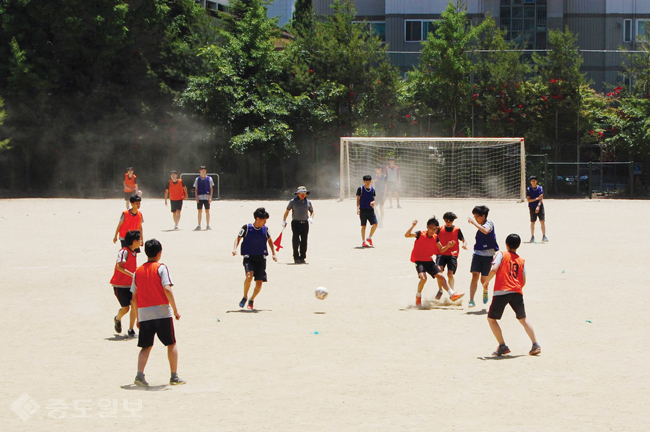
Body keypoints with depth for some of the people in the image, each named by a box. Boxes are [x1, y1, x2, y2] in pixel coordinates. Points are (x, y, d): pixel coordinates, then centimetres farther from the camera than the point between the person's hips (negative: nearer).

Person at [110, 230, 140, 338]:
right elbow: (119, 266, -28)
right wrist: (131, 274, -34)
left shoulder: (134, 253, 11)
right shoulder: (124, 251, -16)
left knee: (134, 305, -8)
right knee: (125, 308, -7)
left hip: (129, 284, 7)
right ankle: (117, 319, 28)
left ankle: (131, 330, 3)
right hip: (119, 284, -7)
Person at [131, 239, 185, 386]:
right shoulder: (161, 268, -4)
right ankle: (174, 377, 8)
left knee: (146, 346, 11)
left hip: (143, 313, 4)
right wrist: (175, 310, -10)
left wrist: (138, 318, 18)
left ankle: (140, 375, -7)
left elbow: (134, 297, 10)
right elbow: (167, 289, -15)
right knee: (171, 344, 10)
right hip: (162, 311, -4)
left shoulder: (138, 271, 10)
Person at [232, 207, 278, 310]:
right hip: (249, 257, -3)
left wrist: (273, 254, 16)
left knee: (259, 282, -4)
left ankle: (251, 300, 22)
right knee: (249, 276, -27)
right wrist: (235, 248, -11)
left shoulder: (265, 229, 4)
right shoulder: (247, 227, -6)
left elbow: (269, 240, 21)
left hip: (261, 258, 3)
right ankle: (245, 297, -3)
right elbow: (238, 238, 6)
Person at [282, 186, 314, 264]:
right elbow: (287, 211, 10)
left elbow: (312, 211, 20)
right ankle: (296, 258, -7)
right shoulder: (293, 201, 1)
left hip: (305, 223, 3)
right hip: (295, 223, -3)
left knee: (304, 241, 3)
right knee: (296, 240, -11)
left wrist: (311, 218, 1)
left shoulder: (308, 202, 8)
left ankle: (302, 257, 12)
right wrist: (284, 221, 8)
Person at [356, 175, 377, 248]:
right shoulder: (360, 189, -1)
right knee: (363, 226, -2)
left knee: (375, 224, -7)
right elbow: (358, 199, -1)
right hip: (363, 210, -3)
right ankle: (363, 242, 6)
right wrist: (358, 208, -11)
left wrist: (373, 202, -9)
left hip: (371, 210, 3)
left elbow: (374, 199, 14)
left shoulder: (372, 189, 9)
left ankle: (369, 238, 13)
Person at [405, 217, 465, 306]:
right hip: (419, 261, -6)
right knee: (423, 278, -26)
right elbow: (407, 235, -22)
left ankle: (452, 294, -2)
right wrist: (412, 226, -36)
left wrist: (447, 246, -5)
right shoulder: (420, 234, -11)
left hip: (429, 261, 6)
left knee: (440, 276, -3)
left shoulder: (435, 237, 5)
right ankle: (418, 295, -1)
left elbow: (441, 250, 15)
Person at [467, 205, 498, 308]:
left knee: (483, 279, 5)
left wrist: (474, 223, -32)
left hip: (488, 255, -5)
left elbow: (486, 231, -34)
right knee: (475, 276, -12)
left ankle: (485, 292, 40)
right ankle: (471, 301, -17)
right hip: (477, 253, 5)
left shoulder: (489, 224, -9)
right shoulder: (480, 226, 12)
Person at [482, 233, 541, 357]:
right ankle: (535, 345, 13)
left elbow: (494, 269, -11)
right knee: (523, 319, 20)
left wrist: (486, 282, 2)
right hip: (517, 292, 4)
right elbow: (523, 281, 12)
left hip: (501, 292, -4)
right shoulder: (521, 260, 15)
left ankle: (502, 346, 1)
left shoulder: (501, 255, 5)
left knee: (491, 318, 11)